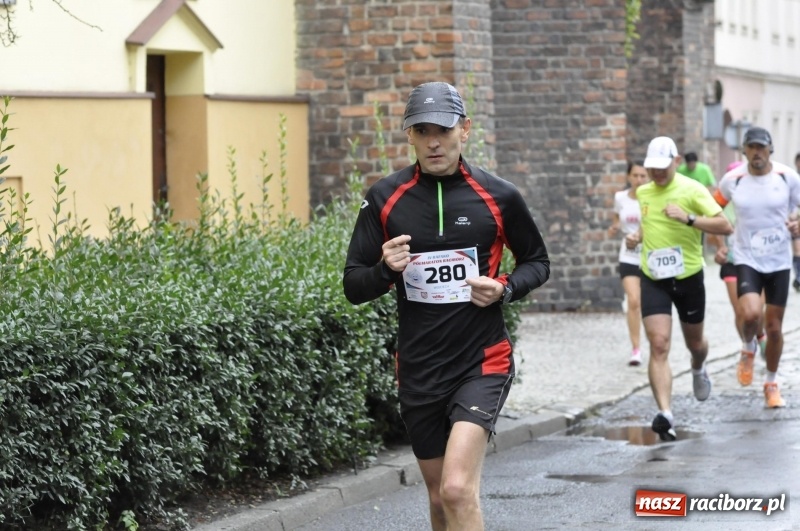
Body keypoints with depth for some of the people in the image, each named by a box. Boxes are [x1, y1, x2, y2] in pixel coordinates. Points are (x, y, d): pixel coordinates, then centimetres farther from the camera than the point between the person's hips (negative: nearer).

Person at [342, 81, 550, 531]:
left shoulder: (499, 197, -5)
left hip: (483, 362, -3)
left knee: (457, 489, -20)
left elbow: (537, 262, 10)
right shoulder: (385, 199, -1)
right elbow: (354, 287, 3)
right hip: (418, 371, 3)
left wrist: (505, 288, -11)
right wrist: (385, 269, -19)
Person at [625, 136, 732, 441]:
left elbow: (725, 226, -18)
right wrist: (637, 237, 5)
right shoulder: (643, 193, 5)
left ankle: (698, 370, 56)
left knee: (694, 342, 18)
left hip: (688, 277, -2)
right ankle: (665, 415, -23)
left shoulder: (692, 190, -11)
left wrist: (688, 218, -28)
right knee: (659, 345, -15)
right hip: (653, 280, 2)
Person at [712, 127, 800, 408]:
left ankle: (771, 384, 27)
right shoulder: (733, 180, -4)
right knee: (751, 314, -25)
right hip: (747, 259, -1)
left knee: (774, 327, 7)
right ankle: (748, 350, 9)